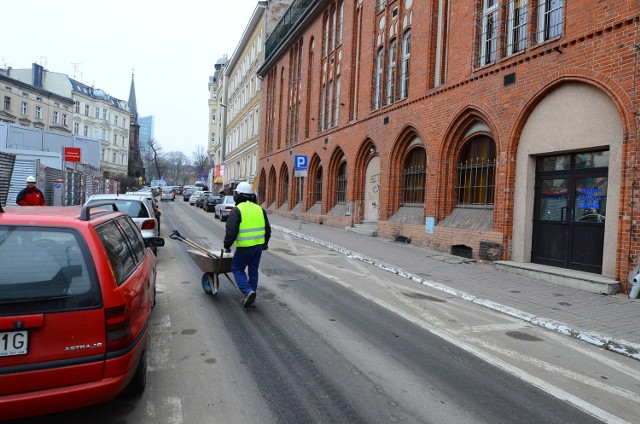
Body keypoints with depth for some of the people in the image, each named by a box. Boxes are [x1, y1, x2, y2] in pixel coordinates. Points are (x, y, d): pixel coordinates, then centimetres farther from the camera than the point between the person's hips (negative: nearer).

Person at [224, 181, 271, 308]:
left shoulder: (237, 210, -10)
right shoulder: (259, 209, 10)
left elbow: (231, 231, -15)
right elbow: (267, 229, 17)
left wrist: (227, 246, -1)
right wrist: (265, 243, 30)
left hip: (244, 246, -6)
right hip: (258, 246, 6)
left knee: (237, 269, 10)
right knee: (253, 270, 15)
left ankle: (248, 291, -8)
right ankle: (250, 298, 21)